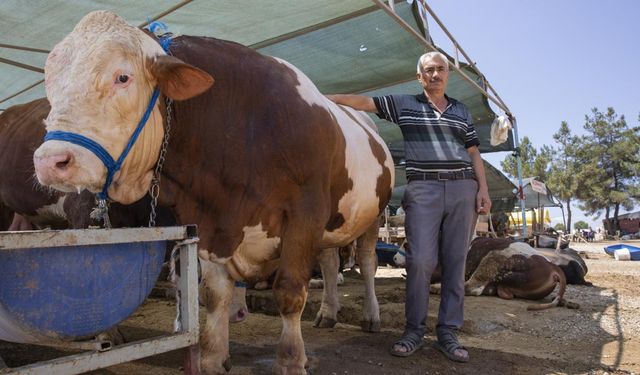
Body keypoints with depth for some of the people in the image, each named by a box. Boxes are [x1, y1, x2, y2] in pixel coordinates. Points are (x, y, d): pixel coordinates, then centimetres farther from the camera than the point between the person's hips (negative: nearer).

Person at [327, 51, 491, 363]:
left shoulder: (461, 111, 18)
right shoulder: (404, 105, 10)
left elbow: (474, 153, 15)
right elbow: (363, 102, 6)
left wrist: (483, 188, 5)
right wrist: (324, 98, 0)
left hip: (463, 188, 3)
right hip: (422, 188, -2)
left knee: (455, 262, 2)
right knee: (420, 260, -8)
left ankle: (448, 332, 12)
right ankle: (414, 329, 8)